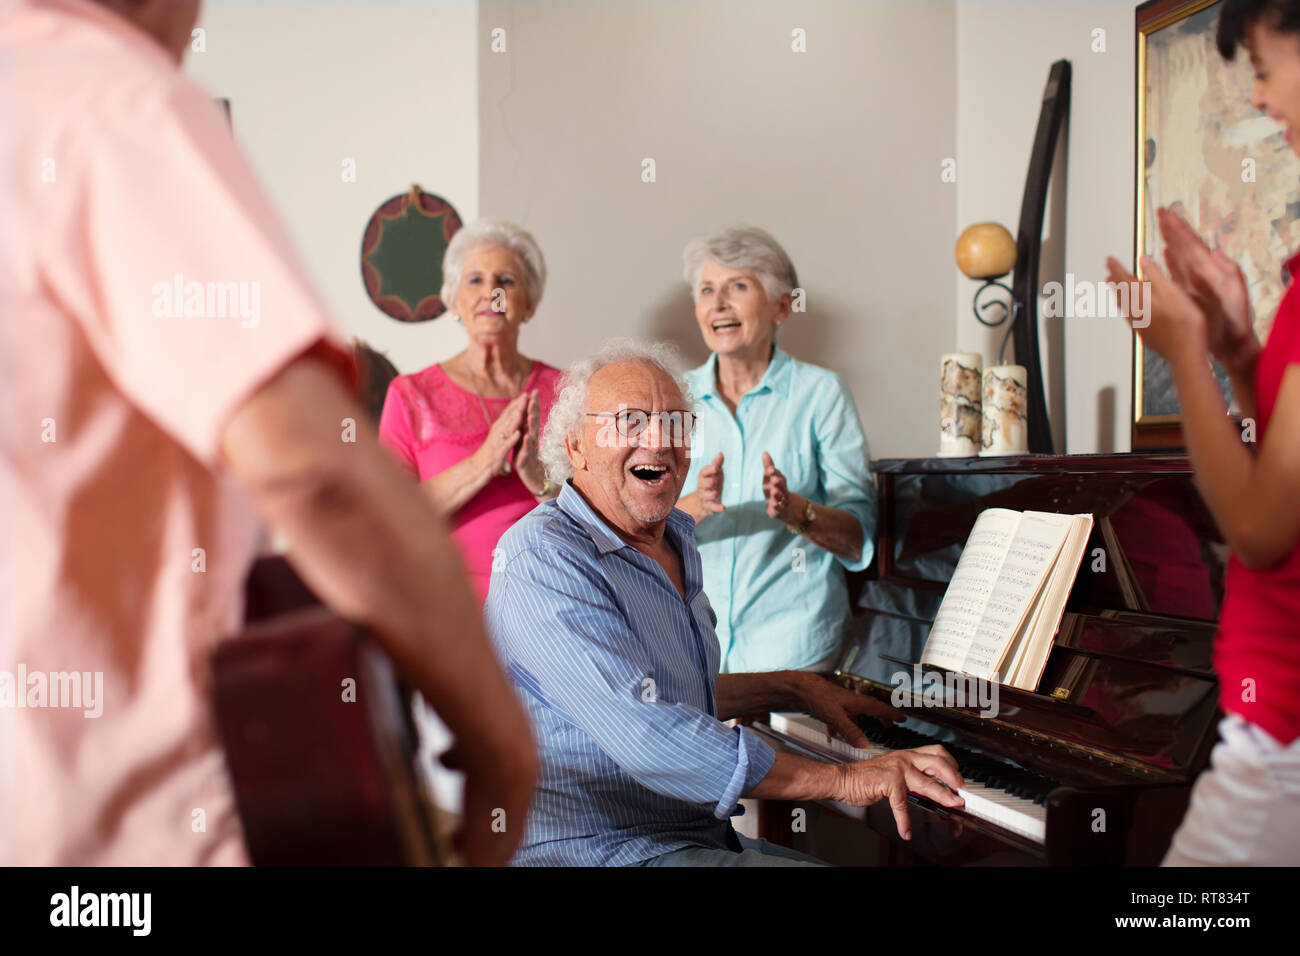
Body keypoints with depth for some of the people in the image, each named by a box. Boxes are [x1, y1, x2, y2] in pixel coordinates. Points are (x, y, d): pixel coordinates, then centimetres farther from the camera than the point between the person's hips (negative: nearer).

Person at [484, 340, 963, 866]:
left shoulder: (674, 544, 14)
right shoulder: (543, 557, -18)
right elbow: (646, 735, -28)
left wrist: (796, 689, 19)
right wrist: (843, 778, -25)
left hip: (699, 836, 9)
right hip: (599, 850, -9)